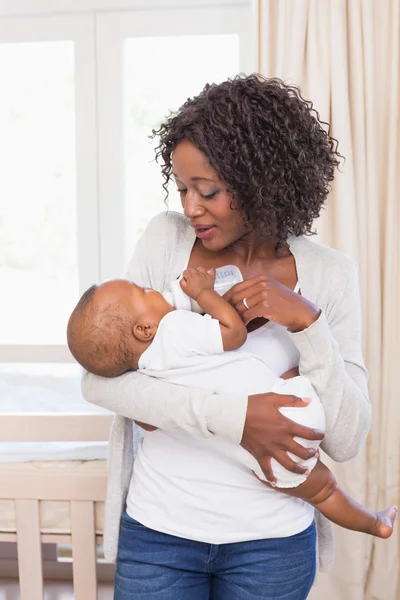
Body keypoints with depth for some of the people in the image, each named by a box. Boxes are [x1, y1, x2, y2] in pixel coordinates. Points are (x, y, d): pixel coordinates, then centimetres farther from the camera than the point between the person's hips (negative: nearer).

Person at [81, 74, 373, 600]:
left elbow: (347, 441, -8)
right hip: (158, 526, 0)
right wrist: (230, 417, -21)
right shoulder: (166, 239, -6)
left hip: (272, 540, 0)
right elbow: (98, 379, -12)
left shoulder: (327, 274, -7)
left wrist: (308, 325, -21)